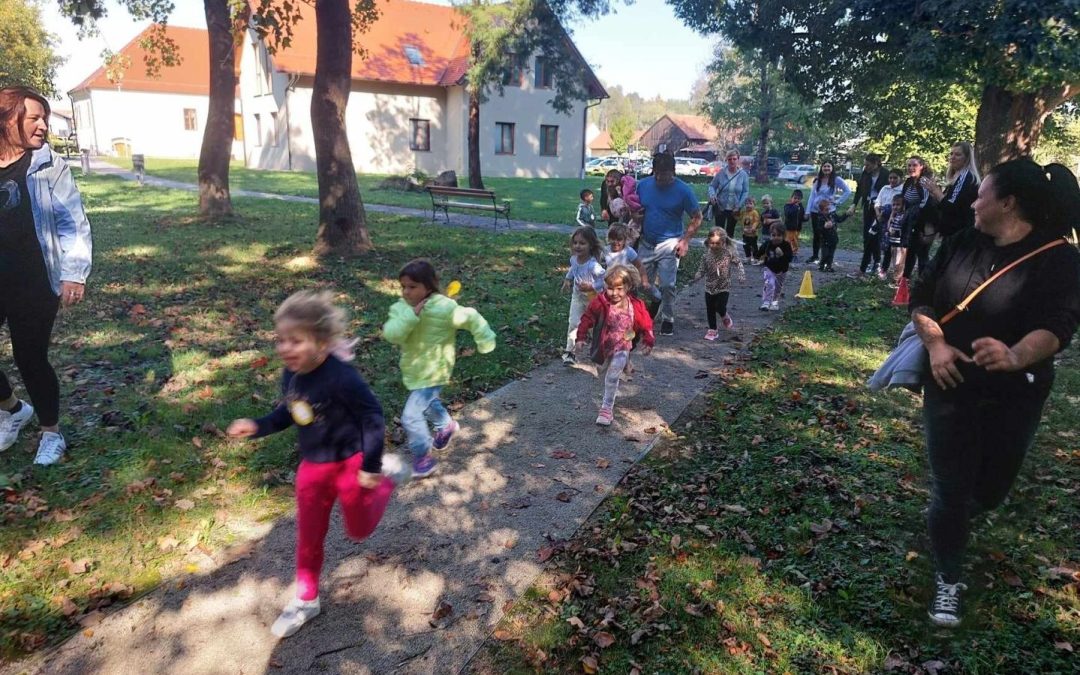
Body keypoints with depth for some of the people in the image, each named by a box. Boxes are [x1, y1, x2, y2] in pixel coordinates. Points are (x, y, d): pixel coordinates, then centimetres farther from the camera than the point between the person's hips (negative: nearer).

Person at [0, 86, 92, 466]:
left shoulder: (48, 166, -4)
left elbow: (72, 222, -6)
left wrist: (75, 273, -14)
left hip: (34, 284, -3)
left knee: (30, 358, 4)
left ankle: (51, 433, 24)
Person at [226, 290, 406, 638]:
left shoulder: (341, 377, -31)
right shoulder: (291, 375, -8)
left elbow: (373, 416, -23)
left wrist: (371, 465, -20)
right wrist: (257, 427, -6)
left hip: (350, 463, -6)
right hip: (312, 466, 6)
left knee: (359, 530, 17)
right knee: (308, 536, 14)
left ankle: (385, 474, 39)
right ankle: (306, 600, 34)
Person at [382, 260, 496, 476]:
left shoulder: (443, 308, -25)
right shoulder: (401, 307, -10)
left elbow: (472, 318, -15)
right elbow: (392, 335, -25)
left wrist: (485, 342, -12)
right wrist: (411, 315, -34)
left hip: (433, 371, -7)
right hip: (414, 370, 7)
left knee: (411, 415, -11)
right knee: (427, 403, 32)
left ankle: (423, 457, 10)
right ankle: (447, 425, 62)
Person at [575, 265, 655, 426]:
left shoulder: (636, 306, -14)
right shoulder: (601, 303, -16)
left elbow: (646, 325, -1)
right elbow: (587, 319, -7)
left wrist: (648, 343, 0)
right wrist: (581, 338, -9)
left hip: (622, 348, -2)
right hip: (604, 348, 2)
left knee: (612, 378, -9)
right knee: (605, 374, 20)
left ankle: (607, 408, 0)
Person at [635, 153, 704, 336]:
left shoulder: (683, 190, -10)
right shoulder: (643, 185, 0)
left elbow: (697, 218, -3)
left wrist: (685, 241, -11)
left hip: (668, 244, -4)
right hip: (645, 243, 4)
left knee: (667, 285, -5)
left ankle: (668, 319, 12)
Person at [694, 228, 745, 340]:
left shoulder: (729, 252, -10)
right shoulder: (706, 255, -7)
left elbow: (739, 263, 1)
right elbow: (702, 269, -4)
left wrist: (742, 274, -13)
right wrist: (696, 277, -22)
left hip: (724, 287, -2)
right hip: (710, 287, 2)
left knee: (720, 307, -10)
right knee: (710, 309, 6)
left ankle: (726, 317, 26)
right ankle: (712, 330, 21)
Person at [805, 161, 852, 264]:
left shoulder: (836, 180, -3)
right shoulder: (817, 181, 7)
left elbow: (848, 191, -2)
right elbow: (812, 196, 6)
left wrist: (838, 202, -6)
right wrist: (808, 211, 1)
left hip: (828, 212, -4)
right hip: (815, 211, 4)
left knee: (825, 235, -3)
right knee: (816, 234, 11)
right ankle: (815, 256, 23)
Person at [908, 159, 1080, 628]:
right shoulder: (962, 243, -2)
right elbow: (921, 298, 3)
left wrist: (1016, 357, -46)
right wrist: (935, 345, -15)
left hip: (1013, 395, -1)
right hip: (950, 385, 1)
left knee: (991, 486, 16)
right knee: (949, 487, 2)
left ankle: (952, 517, 51)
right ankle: (947, 581, 19)